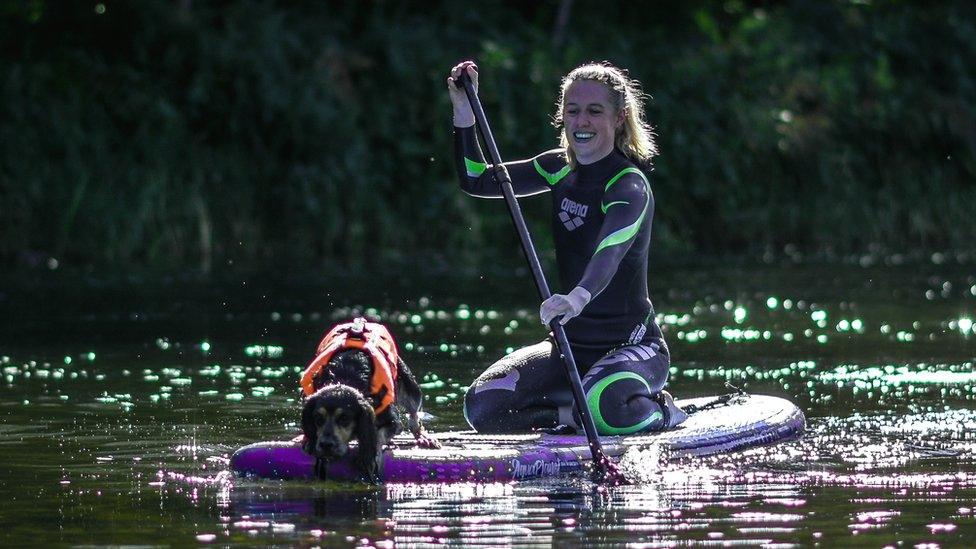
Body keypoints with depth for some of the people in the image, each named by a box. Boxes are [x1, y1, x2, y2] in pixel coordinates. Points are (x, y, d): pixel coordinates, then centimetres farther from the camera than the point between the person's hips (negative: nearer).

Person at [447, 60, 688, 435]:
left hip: (633, 347, -7)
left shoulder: (630, 187, -17)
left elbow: (609, 253, -37)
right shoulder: (562, 169, 6)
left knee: (605, 406, -38)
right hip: (573, 345, 7)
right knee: (482, 407, -13)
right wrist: (464, 110, -2)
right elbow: (476, 181, 11)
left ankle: (663, 411, -5)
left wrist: (578, 297, -57)